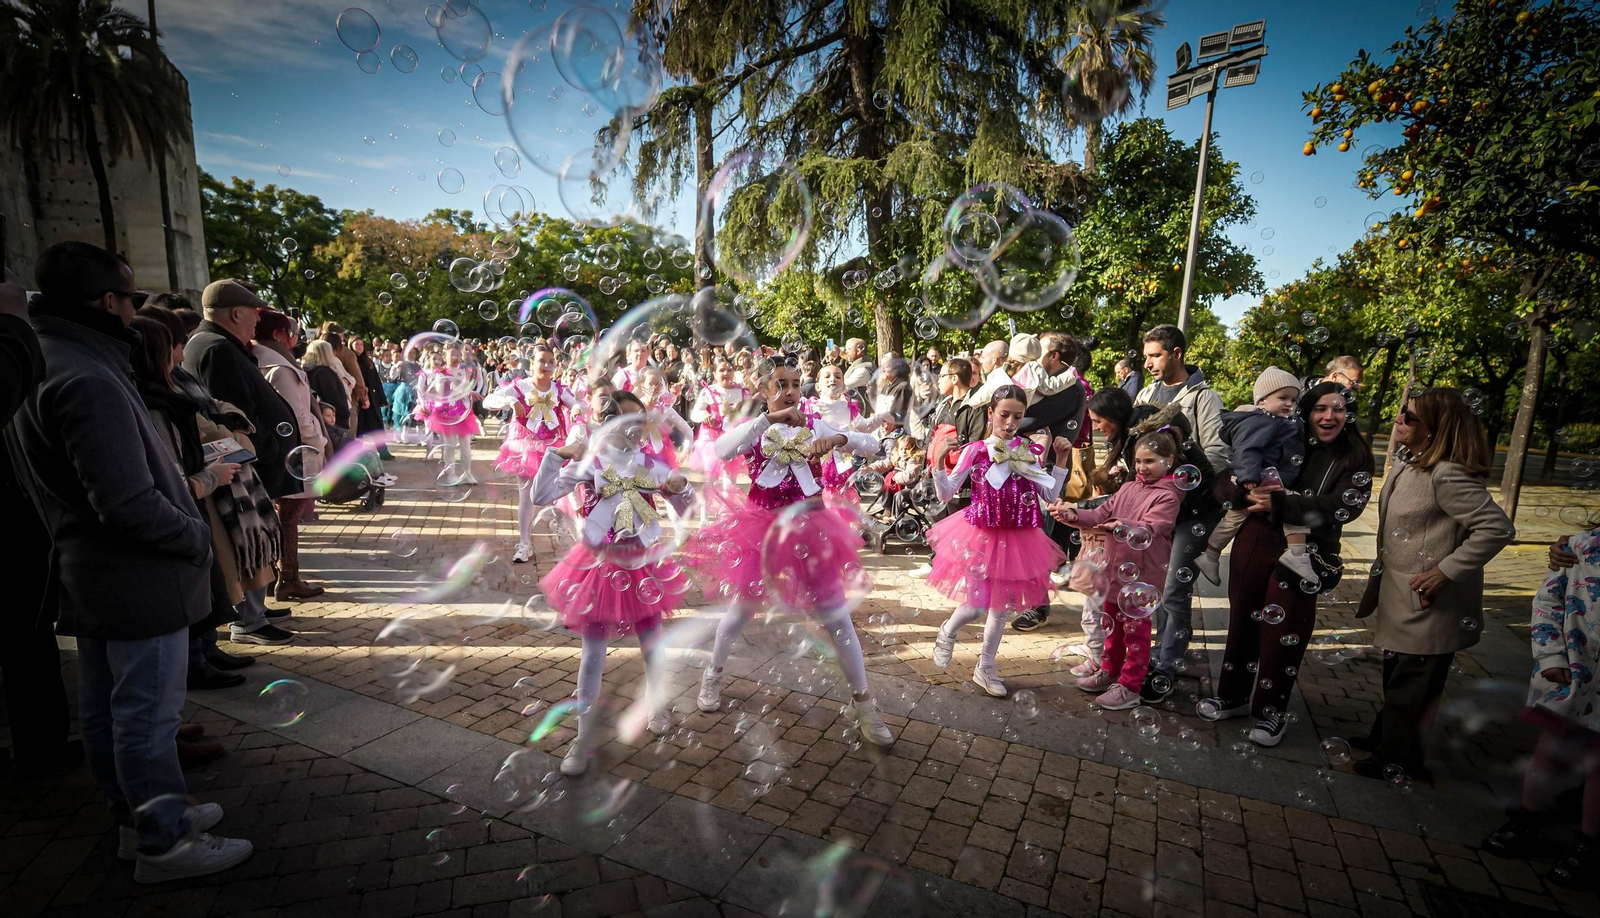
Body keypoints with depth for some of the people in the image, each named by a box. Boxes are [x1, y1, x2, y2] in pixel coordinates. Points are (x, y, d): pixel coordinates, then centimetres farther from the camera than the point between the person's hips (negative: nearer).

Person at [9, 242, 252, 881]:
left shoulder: (41, 364, 8)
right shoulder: (87, 380, -23)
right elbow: (129, 504, -27)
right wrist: (199, 537, -12)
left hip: (87, 571, 10)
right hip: (138, 579, -10)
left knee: (104, 708, 19)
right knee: (147, 714, 2)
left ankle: (136, 816, 35)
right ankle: (164, 842, 15)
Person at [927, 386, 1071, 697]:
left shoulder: (1027, 453, 1)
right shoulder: (975, 451, -9)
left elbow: (1051, 494, 4)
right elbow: (945, 494, -9)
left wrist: (1061, 458, -2)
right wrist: (939, 462, -24)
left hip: (1016, 539, 4)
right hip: (980, 536, -4)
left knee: (1001, 606, 15)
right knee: (975, 606, -10)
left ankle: (985, 668, 34)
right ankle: (947, 632, 27)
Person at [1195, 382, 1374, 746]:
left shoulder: (1355, 459, -1)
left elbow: (1344, 507, -15)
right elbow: (1232, 482, 3)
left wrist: (1280, 503, -24)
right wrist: (1249, 493, -19)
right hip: (1256, 543, 2)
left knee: (1284, 631, 3)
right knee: (1243, 618, 11)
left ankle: (1272, 711, 23)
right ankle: (1233, 695, 29)